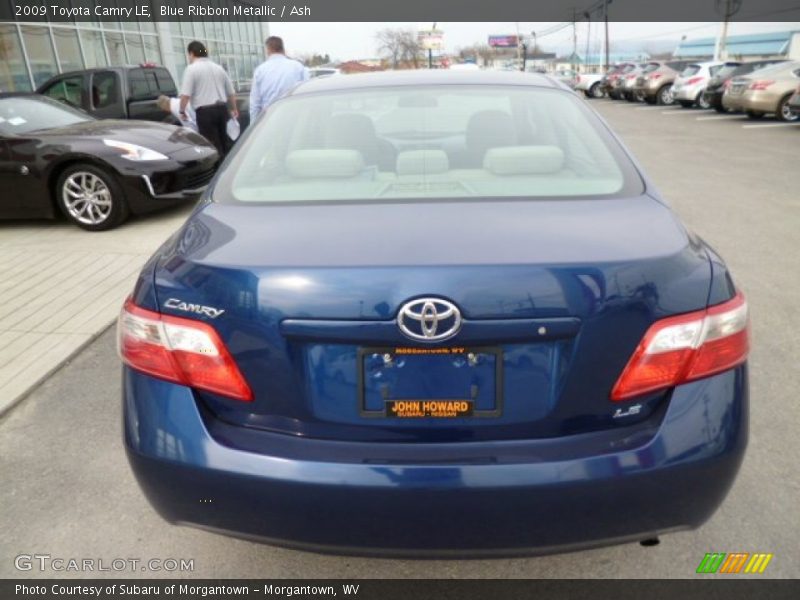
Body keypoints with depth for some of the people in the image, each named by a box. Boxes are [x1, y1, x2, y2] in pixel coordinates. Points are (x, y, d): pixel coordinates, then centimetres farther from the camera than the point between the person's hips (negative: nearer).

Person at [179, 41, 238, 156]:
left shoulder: (192, 68, -4)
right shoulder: (218, 67, 16)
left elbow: (185, 94, -13)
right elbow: (231, 92, 19)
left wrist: (182, 111, -1)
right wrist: (234, 109, 32)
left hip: (205, 111, -6)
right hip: (222, 108, 6)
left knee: (213, 146, -5)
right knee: (225, 142, 14)